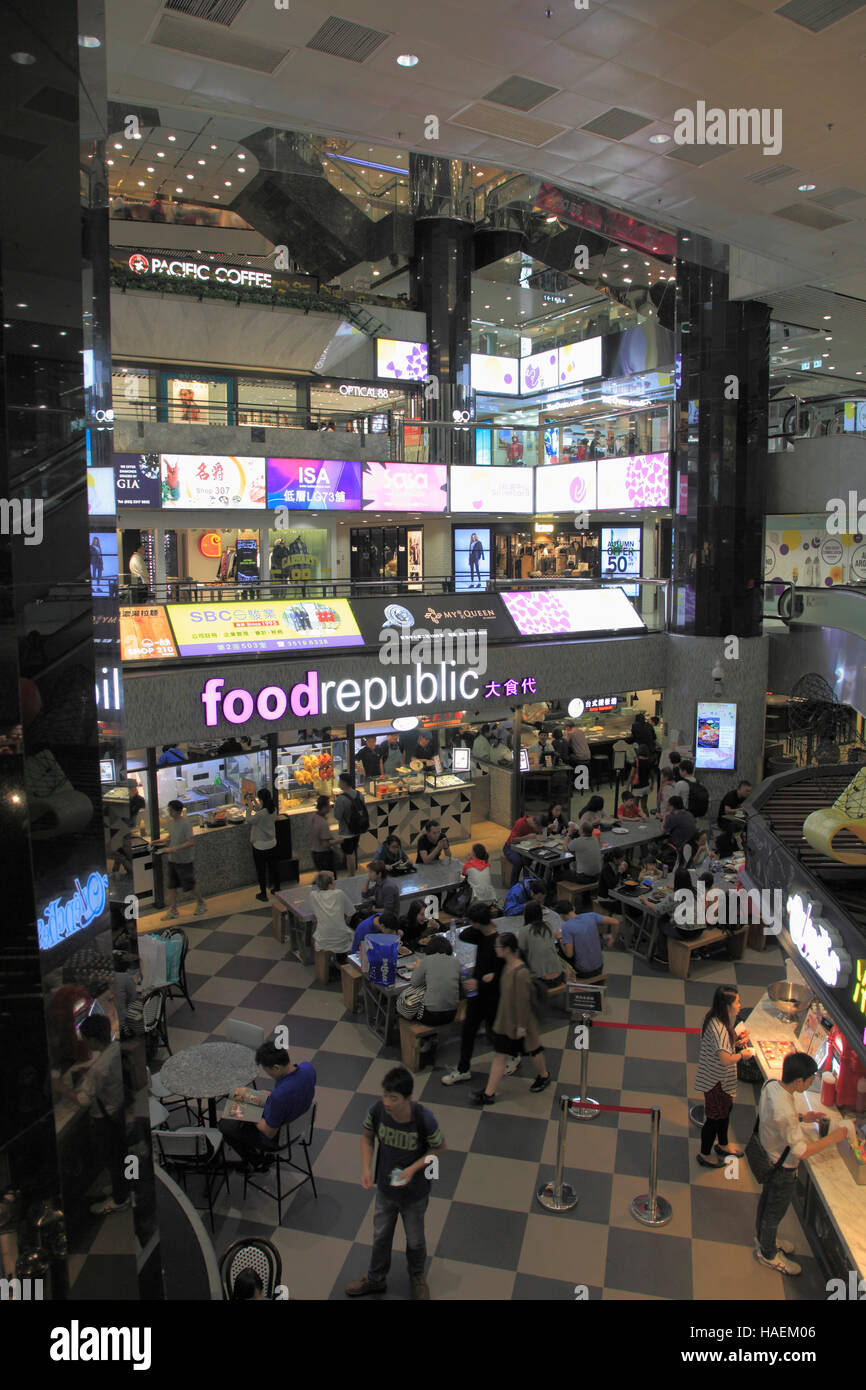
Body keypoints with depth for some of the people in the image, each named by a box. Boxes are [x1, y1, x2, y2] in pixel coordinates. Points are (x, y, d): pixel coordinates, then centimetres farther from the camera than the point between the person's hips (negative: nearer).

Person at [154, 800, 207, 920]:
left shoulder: (185, 824, -20)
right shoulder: (170, 821, 4)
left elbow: (191, 842, -23)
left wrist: (174, 848, -27)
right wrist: (163, 840, 2)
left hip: (185, 860, -7)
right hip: (172, 859, 7)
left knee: (190, 885, 5)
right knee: (171, 885, 8)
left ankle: (201, 903, 27)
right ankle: (173, 910, 18)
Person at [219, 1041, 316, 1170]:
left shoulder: (278, 1095, -41)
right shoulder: (308, 1067, -20)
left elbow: (269, 1133, -25)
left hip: (276, 1138, -7)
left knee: (224, 1125, 14)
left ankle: (256, 1162, 27)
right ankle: (263, 1154, 32)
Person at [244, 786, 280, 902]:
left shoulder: (260, 814, -28)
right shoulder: (273, 809, -7)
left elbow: (249, 819, -12)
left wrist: (249, 807, -3)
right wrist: (255, 803, 10)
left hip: (260, 846, -6)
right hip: (272, 844, 6)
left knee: (261, 870, 9)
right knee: (273, 867, 20)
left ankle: (263, 894, 19)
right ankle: (277, 889, 34)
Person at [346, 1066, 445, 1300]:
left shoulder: (424, 1119, -34)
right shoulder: (377, 1110, -26)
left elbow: (439, 1148, -16)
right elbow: (367, 1136, -5)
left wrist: (413, 1168, -25)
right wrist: (366, 1168, -17)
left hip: (414, 1192, -2)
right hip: (385, 1187, 2)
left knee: (415, 1240, 23)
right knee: (380, 1236, 25)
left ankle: (417, 1276, 54)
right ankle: (375, 1279, 53)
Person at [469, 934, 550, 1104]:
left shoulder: (521, 972, -30)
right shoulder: (507, 966, -3)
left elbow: (523, 1001, -24)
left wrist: (522, 1026, -18)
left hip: (519, 1021, -8)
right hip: (505, 1020, 8)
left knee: (533, 1050, 17)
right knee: (499, 1055, 10)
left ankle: (544, 1076, 43)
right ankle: (489, 1093, 18)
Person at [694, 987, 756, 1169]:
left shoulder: (714, 1018, -4)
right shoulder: (719, 1027, -34)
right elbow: (726, 1060, -36)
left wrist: (734, 1043, 2)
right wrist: (742, 1054, -18)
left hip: (720, 1077, 9)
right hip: (717, 1079, -9)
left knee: (726, 1109, 27)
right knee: (715, 1117, 9)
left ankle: (722, 1145, 50)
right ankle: (704, 1155, 29)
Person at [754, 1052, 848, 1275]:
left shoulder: (771, 1085, -14)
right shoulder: (785, 1111, -41)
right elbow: (802, 1151, -30)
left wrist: (801, 1118, -1)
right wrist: (833, 1138, -20)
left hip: (769, 1157, 8)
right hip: (783, 1169, -8)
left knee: (767, 1199, 30)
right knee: (775, 1212, 17)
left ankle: (763, 1238, 54)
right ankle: (768, 1253, 41)